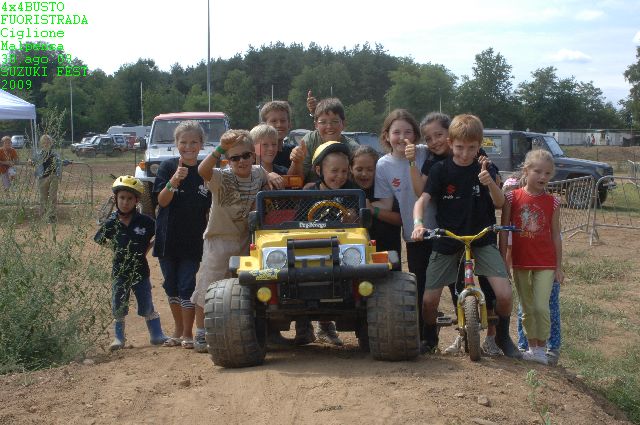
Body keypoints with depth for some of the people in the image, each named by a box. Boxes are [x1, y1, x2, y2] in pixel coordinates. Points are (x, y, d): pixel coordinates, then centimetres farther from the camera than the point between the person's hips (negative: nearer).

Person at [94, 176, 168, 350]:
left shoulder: (144, 221, -8)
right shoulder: (112, 223, -4)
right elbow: (99, 240, 8)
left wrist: (147, 247, -1)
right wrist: (114, 248, -1)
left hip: (140, 270, -1)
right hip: (120, 272, 1)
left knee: (147, 307, 7)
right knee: (118, 308, 6)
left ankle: (157, 335, 19)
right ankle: (119, 337, 18)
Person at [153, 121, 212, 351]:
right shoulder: (168, 167, -2)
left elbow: (210, 210, 7)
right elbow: (162, 200, -12)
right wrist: (175, 180, -28)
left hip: (193, 241, -1)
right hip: (168, 238, 1)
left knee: (188, 287, -4)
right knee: (172, 287, 12)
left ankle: (188, 334, 7)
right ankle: (178, 329, 28)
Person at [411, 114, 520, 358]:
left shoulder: (484, 169, 0)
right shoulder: (440, 170, -3)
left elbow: (499, 203, -9)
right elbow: (422, 200, -12)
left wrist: (490, 183, -30)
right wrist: (418, 223, -32)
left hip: (482, 240, 0)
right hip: (446, 242, 0)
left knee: (504, 294, -16)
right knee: (429, 299, -6)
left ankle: (503, 337, 12)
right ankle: (430, 339, 24)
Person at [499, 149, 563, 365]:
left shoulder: (552, 202, -1)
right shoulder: (513, 197, -3)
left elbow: (555, 234, 4)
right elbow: (504, 230, 1)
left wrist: (559, 266, 5)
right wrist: (502, 260, 0)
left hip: (545, 263, -1)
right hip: (520, 262, 1)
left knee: (541, 307, -11)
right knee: (527, 309, 11)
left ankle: (542, 348, 4)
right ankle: (532, 347, 24)